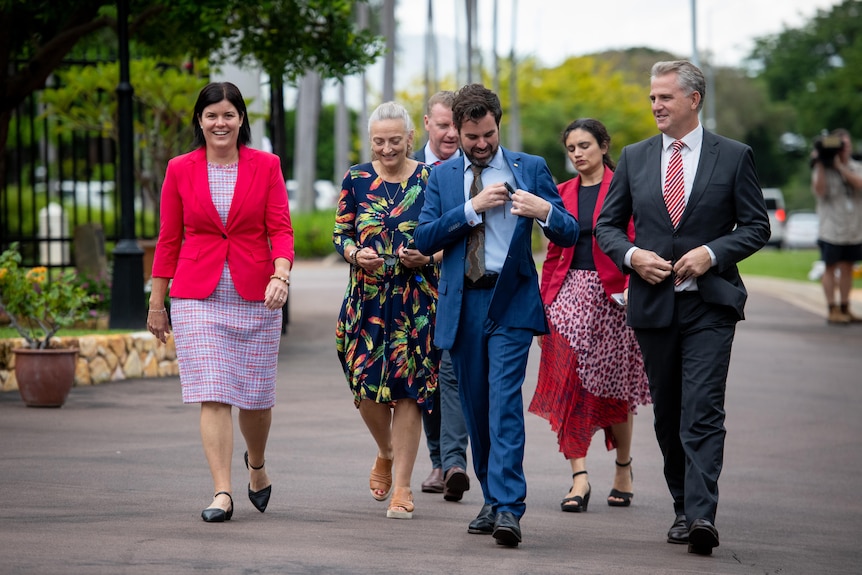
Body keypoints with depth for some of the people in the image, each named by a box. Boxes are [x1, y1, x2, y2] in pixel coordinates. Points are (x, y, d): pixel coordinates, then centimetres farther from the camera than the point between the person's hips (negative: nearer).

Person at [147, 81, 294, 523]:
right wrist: (156, 302, 9)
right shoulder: (180, 170, 5)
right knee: (212, 395, -9)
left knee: (256, 394, 6)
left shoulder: (266, 166, 3)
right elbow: (169, 239, 9)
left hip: (256, 294, 0)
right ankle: (222, 493, -9)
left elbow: (280, 229, -1)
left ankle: (257, 466, 36)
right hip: (198, 296, 0)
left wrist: (281, 275, -19)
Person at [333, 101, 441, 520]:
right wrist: (354, 254, -12)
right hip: (366, 298, 2)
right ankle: (387, 454, 30)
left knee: (406, 390, -3)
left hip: (417, 300, -2)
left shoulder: (430, 180, 1)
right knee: (366, 387, -2)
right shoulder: (356, 179, 6)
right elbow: (341, 231, 9)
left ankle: (402, 486, 5)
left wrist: (427, 257, -13)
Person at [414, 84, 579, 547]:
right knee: (476, 407, 9)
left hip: (510, 302, -4)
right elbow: (424, 239, -1)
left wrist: (545, 212, -23)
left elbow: (569, 235, 0)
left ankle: (508, 509, -21)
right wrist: (473, 208, -12)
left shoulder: (530, 168, 3)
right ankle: (492, 500, 21)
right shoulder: (443, 176, 11)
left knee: (505, 400, -16)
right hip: (461, 303, 4)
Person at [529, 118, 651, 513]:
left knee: (613, 388, 6)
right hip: (569, 295, 3)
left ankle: (623, 468, 26)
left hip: (612, 296, -3)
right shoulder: (563, 192, 12)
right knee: (569, 384, -9)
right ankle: (579, 477, -12)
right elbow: (554, 253, 14)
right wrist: (544, 302, 9)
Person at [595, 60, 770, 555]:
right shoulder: (635, 158, 10)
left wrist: (711, 253, -13)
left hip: (710, 303, -4)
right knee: (667, 413, 10)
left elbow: (756, 226, 2)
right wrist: (631, 255, -7)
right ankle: (684, 509, 21)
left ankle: (702, 515, -22)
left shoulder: (734, 157, 2)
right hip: (653, 304, 4)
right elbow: (607, 224, 13)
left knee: (703, 412, -15)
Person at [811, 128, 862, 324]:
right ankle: (832, 310, 1)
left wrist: (840, 166, -17)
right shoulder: (824, 169, 1)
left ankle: (845, 308, 15)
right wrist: (820, 165, -16)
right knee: (831, 267, -2)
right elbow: (819, 190, -13)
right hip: (831, 229, -3)